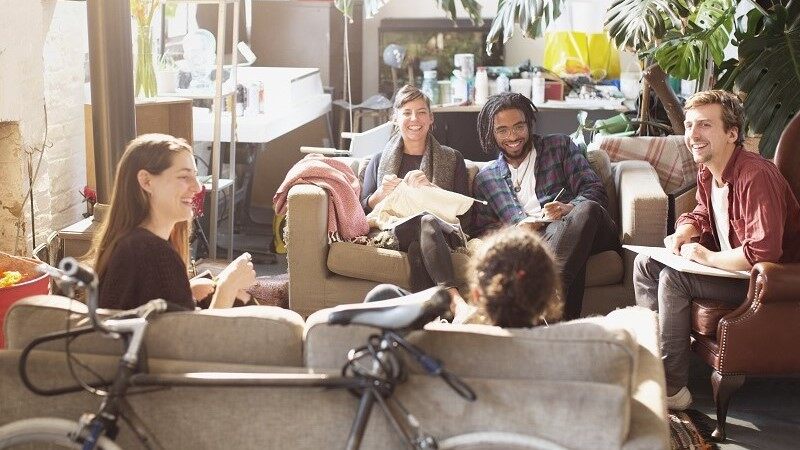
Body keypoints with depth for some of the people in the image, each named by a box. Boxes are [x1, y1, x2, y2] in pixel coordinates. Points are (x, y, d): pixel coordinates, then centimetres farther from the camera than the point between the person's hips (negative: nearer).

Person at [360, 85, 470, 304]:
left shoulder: (452, 159, 23)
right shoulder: (380, 161, 26)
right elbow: (364, 209, 16)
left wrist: (430, 187, -7)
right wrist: (382, 193, -6)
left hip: (443, 230, 0)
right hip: (393, 231, 0)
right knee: (426, 222, -37)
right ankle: (453, 295, -53)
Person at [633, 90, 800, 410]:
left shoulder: (756, 176, -28)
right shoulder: (707, 173, 1)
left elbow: (764, 253, -37)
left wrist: (705, 257, -23)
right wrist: (683, 233, -1)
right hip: (728, 264, 10)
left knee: (673, 278, -23)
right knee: (645, 264, 4)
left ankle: (672, 389, -14)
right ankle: (654, 350, 8)